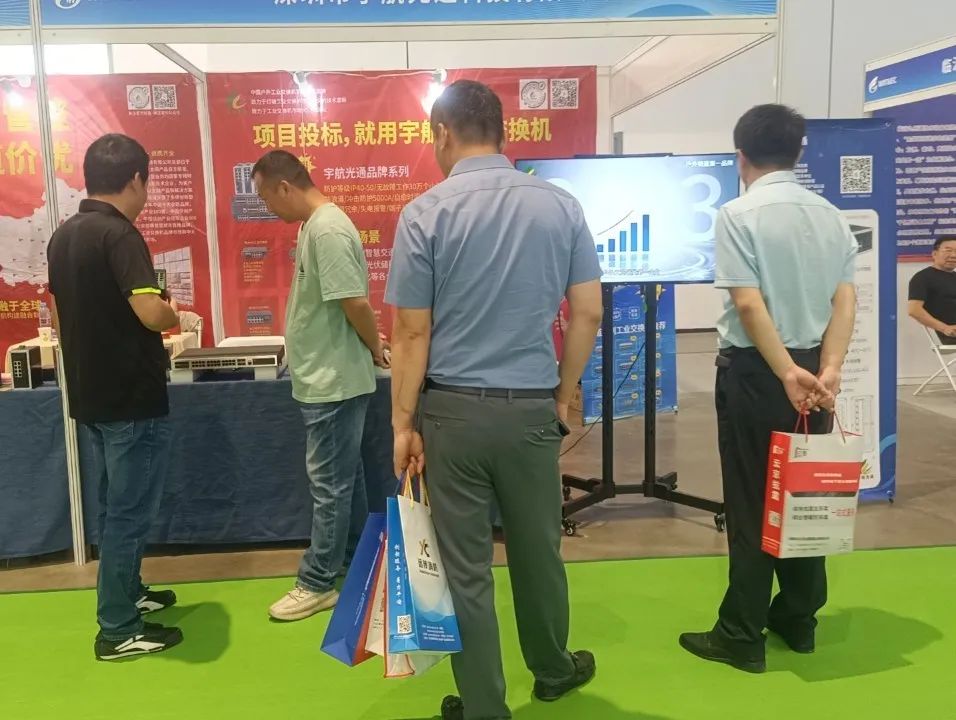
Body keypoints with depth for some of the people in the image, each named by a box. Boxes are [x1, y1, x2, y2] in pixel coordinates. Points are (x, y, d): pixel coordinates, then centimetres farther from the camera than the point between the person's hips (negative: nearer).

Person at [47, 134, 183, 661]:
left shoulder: (63, 236, 8)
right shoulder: (118, 234, -19)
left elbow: (60, 318, 16)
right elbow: (151, 313, -29)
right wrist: (174, 315, -9)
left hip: (89, 394, 9)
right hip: (132, 398, -9)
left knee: (115, 505, 21)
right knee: (129, 512, 1)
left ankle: (127, 593, 36)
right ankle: (119, 631, 11)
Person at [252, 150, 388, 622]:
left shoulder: (327, 230, -21)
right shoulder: (315, 225, 11)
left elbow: (356, 303, -25)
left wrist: (375, 348, -10)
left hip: (333, 381, -10)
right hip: (325, 377, 10)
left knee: (328, 483, 1)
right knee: (345, 476, 19)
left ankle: (317, 583, 12)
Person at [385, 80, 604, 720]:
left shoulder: (425, 214, -9)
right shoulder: (562, 206, -1)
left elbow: (412, 334, -8)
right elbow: (589, 313, 1)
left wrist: (403, 425, -1)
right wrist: (563, 398, 11)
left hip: (453, 409, -2)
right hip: (532, 408, 3)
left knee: (465, 567, 10)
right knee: (538, 551, 21)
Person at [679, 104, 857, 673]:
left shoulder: (739, 215, -12)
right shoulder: (831, 215, 6)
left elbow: (750, 305, -20)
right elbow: (846, 300, -3)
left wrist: (786, 373, -17)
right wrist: (828, 368, -10)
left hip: (755, 371, -6)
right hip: (813, 368, 6)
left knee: (752, 503, 2)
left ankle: (742, 636, 11)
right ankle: (798, 619, 28)